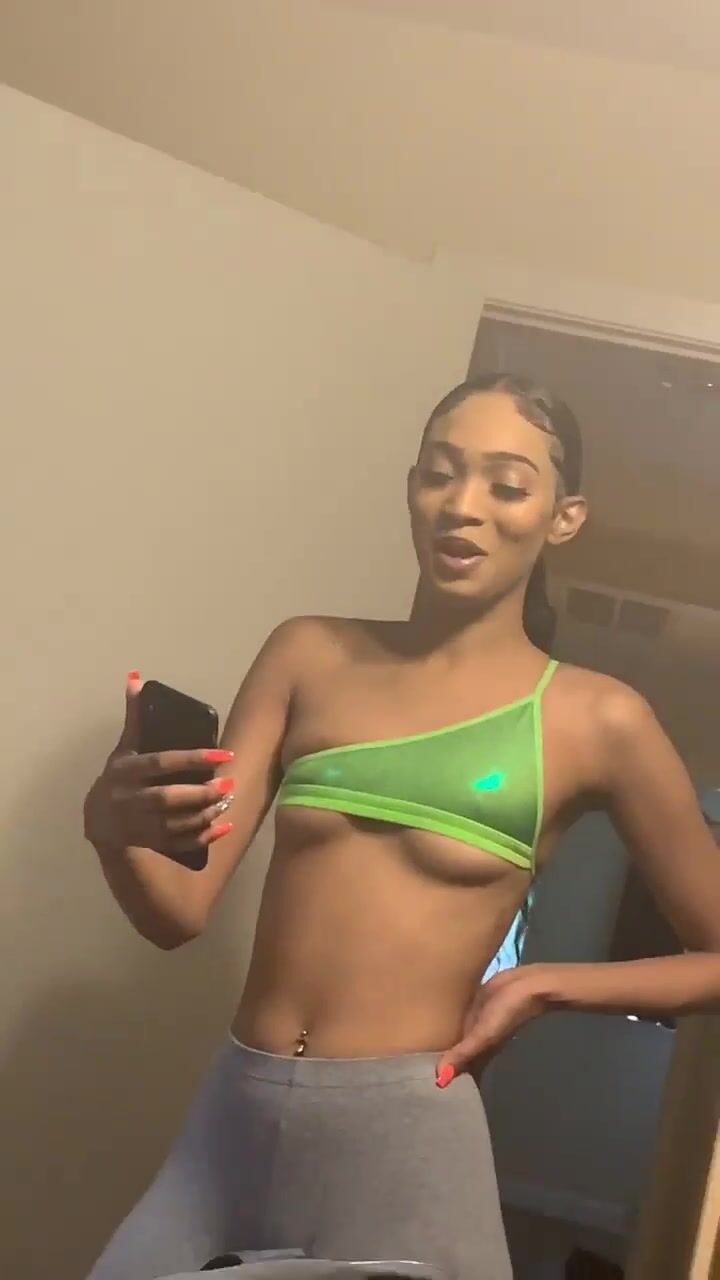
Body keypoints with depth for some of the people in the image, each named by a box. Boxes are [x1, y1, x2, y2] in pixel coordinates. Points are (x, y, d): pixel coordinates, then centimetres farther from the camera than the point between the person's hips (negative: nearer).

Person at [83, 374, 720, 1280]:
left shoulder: (597, 721, -2)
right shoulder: (310, 656, 5)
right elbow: (179, 911, 0)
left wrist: (542, 984, -5)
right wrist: (114, 824, -21)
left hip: (403, 1137, -2)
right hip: (229, 1117, 3)